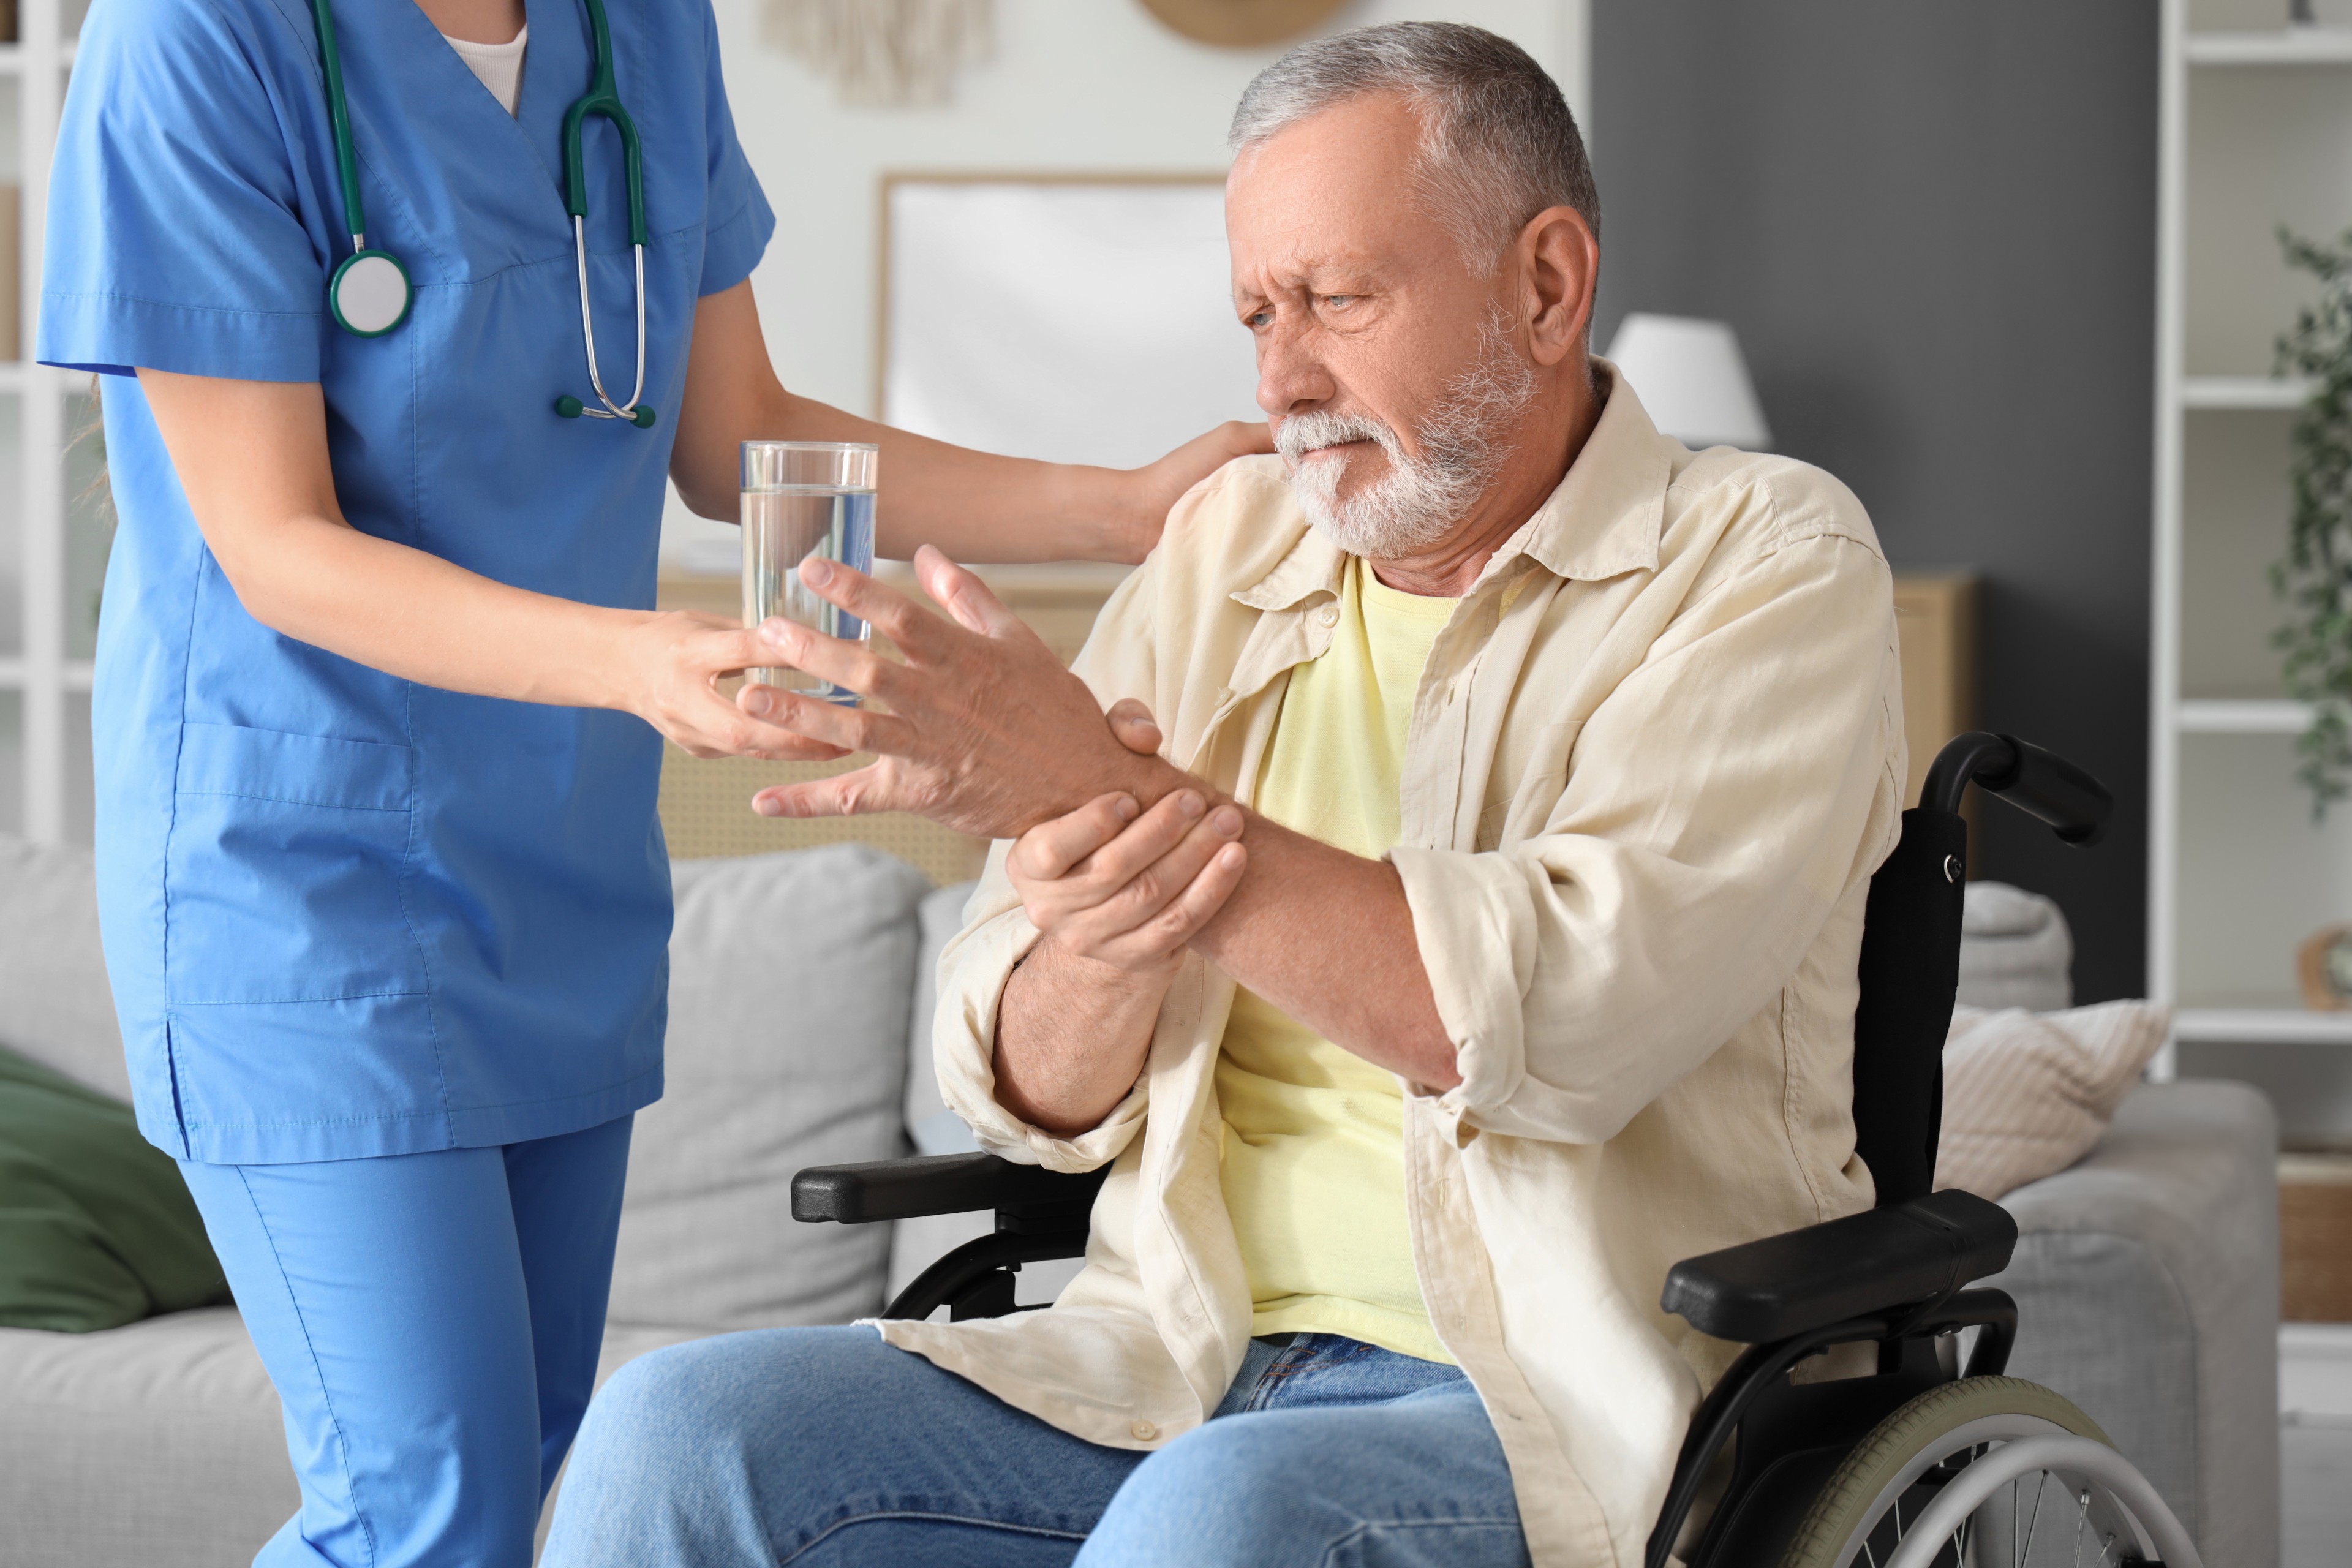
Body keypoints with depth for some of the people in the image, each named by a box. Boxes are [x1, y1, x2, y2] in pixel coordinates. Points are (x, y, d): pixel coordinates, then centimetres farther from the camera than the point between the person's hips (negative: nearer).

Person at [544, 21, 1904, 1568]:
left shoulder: (1767, 563, -3)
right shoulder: (1228, 549, 13)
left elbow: (1558, 1019, -20)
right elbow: (1037, 1098, 10)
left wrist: (1100, 783, -19)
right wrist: (1100, 946, -14)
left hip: (1565, 1406, -5)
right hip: (1186, 1367, 5)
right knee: (677, 1437, -18)